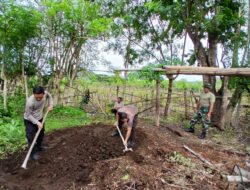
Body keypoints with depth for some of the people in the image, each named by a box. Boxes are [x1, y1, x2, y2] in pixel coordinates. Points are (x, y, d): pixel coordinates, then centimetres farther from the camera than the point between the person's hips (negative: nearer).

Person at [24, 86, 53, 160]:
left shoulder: (45, 93, -24)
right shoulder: (30, 102, -37)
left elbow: (49, 96, 3)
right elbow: (28, 115, -24)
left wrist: (50, 105, -9)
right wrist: (37, 123, -27)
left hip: (39, 118, 6)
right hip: (30, 120, -6)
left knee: (41, 133, 23)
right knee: (31, 137, -5)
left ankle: (39, 146, 47)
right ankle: (33, 153, 15)